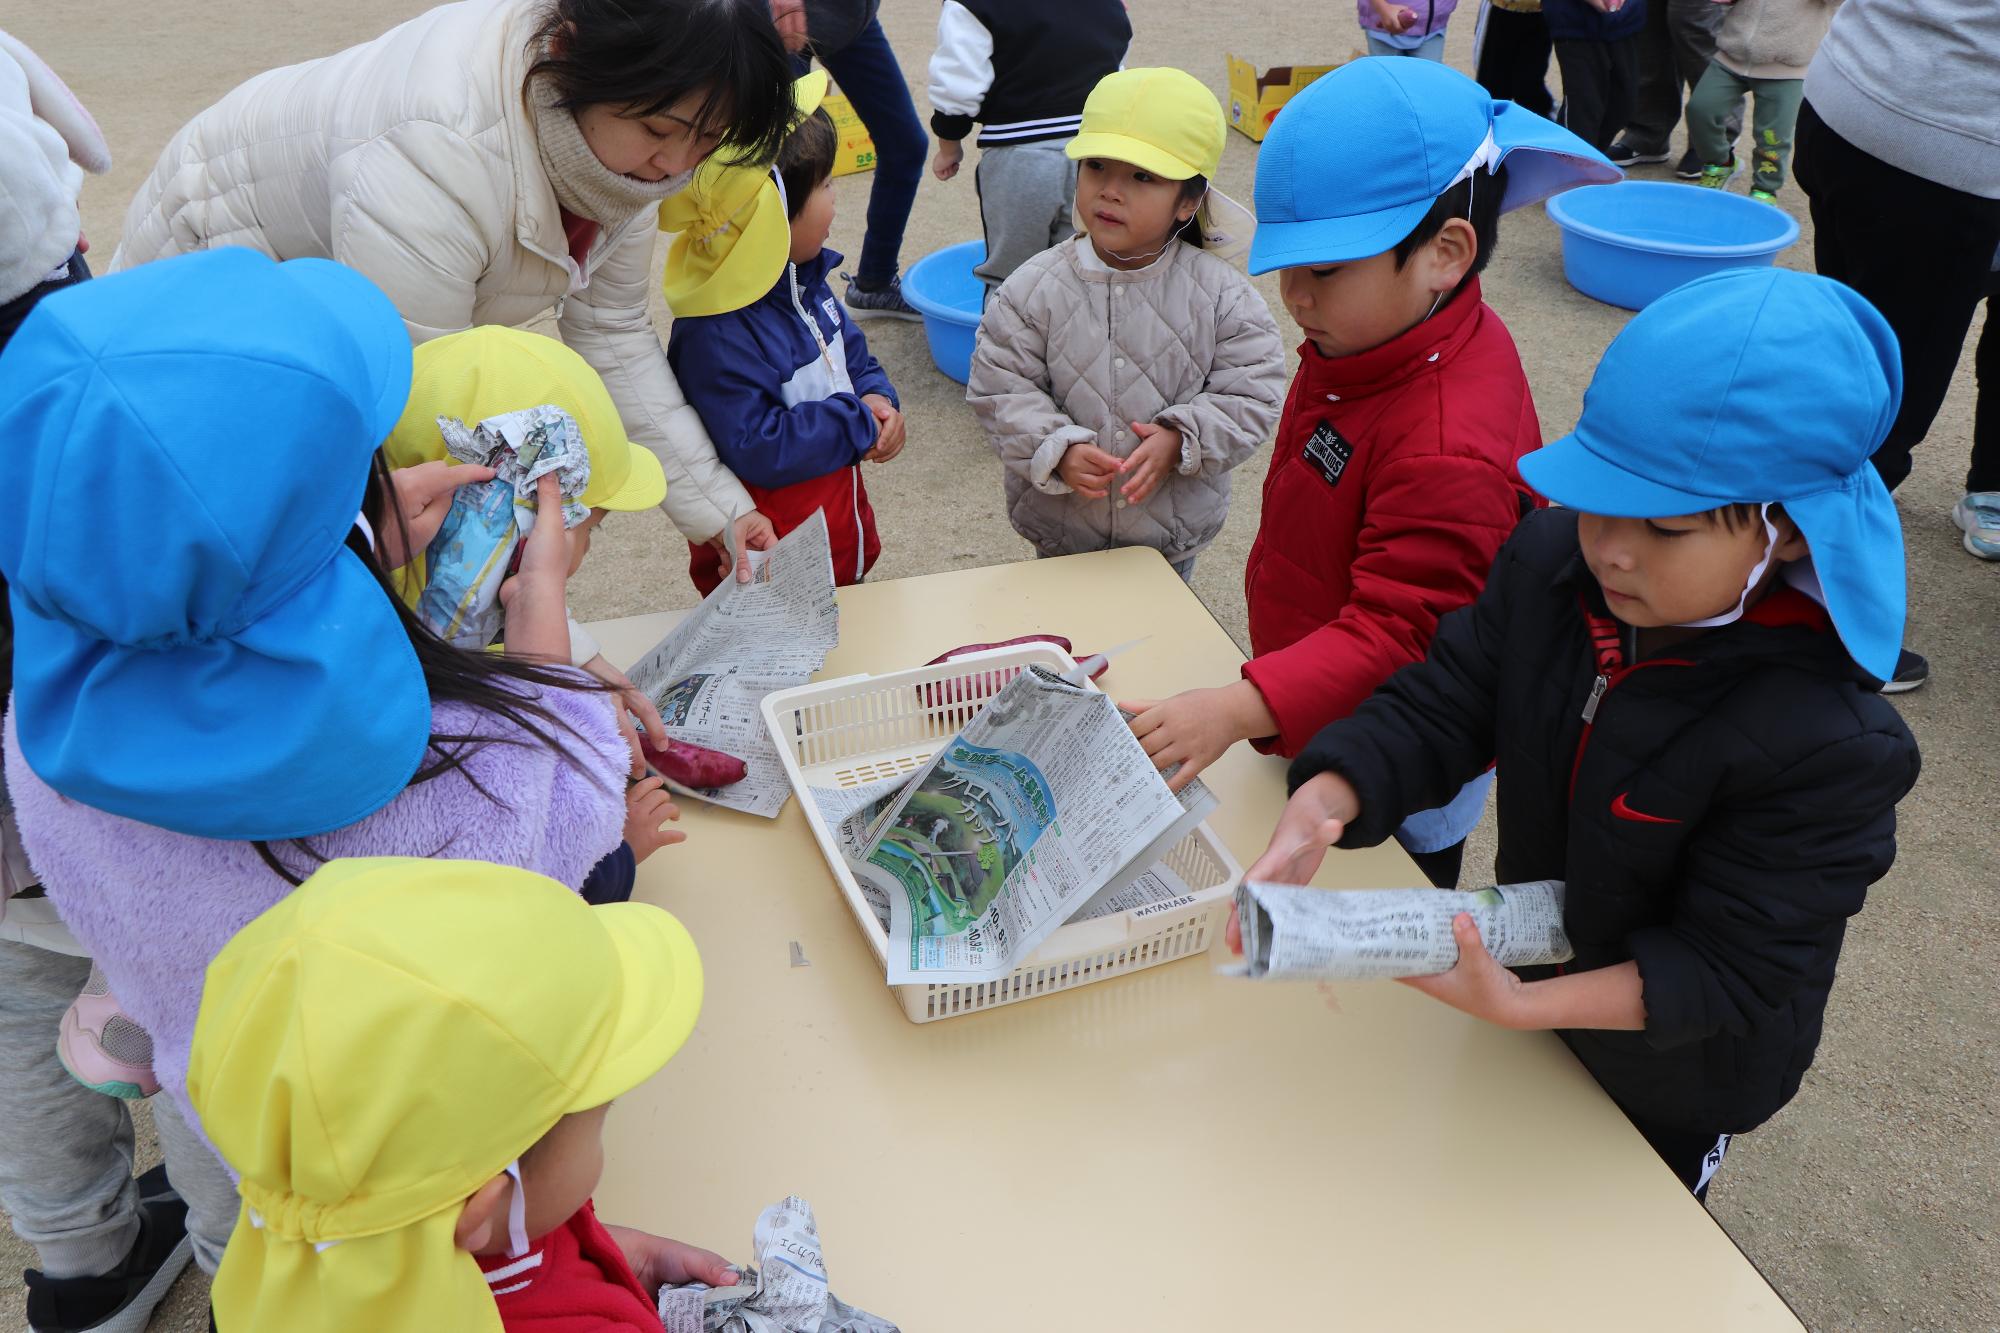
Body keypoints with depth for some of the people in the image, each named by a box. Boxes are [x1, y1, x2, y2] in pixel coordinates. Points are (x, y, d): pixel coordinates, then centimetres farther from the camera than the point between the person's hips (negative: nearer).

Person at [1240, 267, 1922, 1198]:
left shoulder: (1828, 745, -37)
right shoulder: (1550, 562, -22)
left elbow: (1729, 968, -31)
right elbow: (1441, 705, -20)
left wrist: (1527, 1006, -44)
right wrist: (1324, 802, -40)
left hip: (1674, 1072, -4)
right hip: (1533, 968, 5)